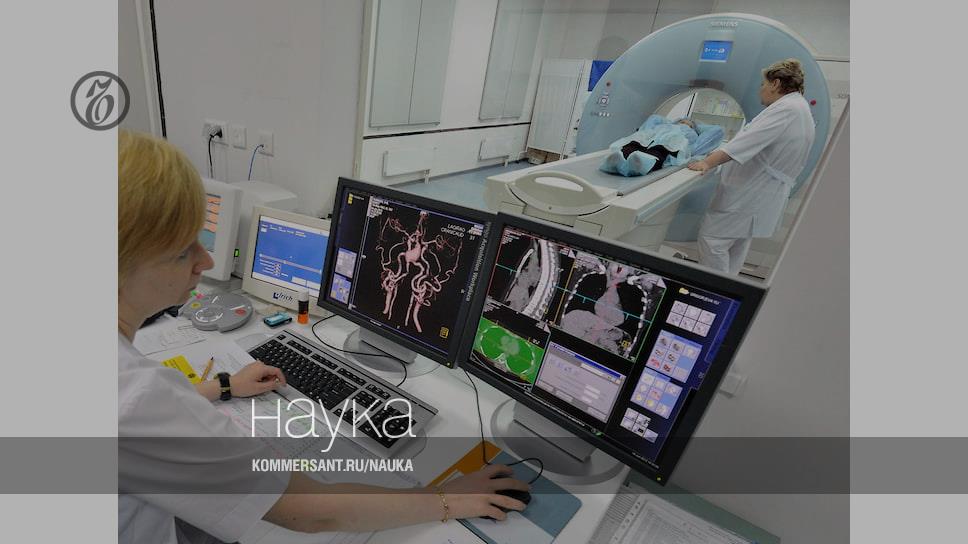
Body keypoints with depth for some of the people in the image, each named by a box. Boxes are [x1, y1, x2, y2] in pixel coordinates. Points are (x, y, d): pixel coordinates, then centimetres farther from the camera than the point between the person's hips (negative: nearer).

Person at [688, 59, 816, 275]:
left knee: (711, 238, -7)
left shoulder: (786, 109, -15)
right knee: (737, 246, 16)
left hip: (749, 195, -11)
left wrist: (708, 162, -26)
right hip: (764, 196, 11)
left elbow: (750, 140, -25)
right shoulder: (801, 109, 19)